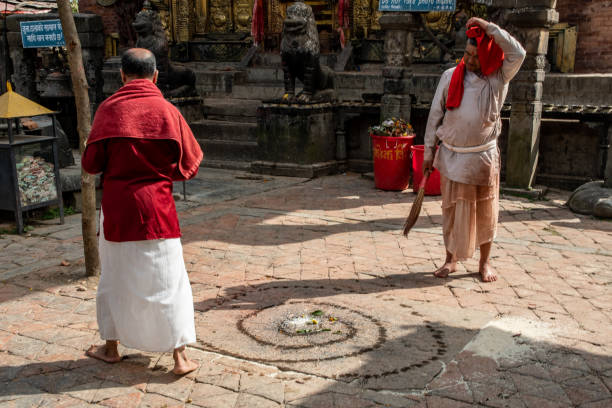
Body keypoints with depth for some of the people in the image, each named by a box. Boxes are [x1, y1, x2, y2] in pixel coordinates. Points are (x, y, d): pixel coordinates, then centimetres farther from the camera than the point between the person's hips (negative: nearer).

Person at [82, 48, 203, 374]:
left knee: (115, 278, 17)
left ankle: (111, 347, 31)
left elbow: (91, 163, -4)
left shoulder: (108, 109, -6)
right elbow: (188, 165, -3)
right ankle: (180, 356, 7)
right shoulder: (167, 111, -6)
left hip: (117, 207, 1)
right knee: (168, 280, 6)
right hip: (156, 207, -1)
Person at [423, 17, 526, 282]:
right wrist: (429, 151, 3)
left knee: (485, 210, 7)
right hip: (452, 155, 1)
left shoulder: (498, 79, -3)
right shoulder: (451, 77, 0)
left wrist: (489, 27, -21)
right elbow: (435, 115, 4)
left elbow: (518, 54, -22)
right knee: (453, 208, 8)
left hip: (484, 156, -1)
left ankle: (485, 262, 21)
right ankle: (451, 259, 21)